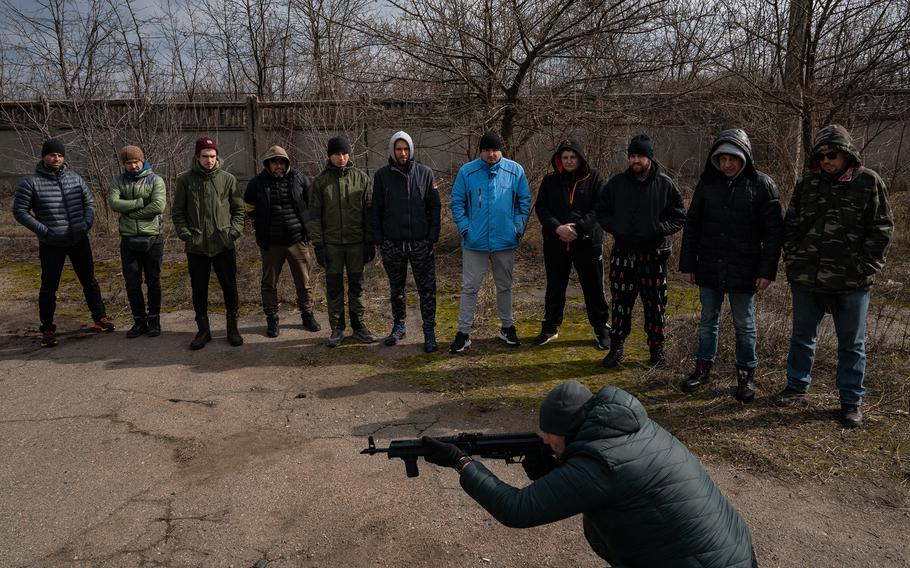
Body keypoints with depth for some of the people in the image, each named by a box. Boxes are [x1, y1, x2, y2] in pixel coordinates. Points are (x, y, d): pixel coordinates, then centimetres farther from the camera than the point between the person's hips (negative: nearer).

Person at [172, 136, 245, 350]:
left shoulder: (228, 179, 2)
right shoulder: (186, 179, 2)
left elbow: (238, 209, 7)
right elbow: (177, 212, 5)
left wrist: (235, 230, -6)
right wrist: (185, 233, -7)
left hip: (224, 245, 0)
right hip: (196, 246, 1)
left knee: (230, 288, 5)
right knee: (199, 291, 9)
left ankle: (232, 328, 20)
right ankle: (203, 330, 23)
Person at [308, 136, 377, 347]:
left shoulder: (361, 177, 2)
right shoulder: (320, 181, 1)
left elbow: (369, 211, 2)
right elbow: (314, 215, 1)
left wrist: (370, 242, -2)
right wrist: (318, 245, -4)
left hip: (356, 242, 0)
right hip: (332, 243, 0)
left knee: (357, 286, 8)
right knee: (334, 287, 6)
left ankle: (358, 325, 19)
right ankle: (337, 328, 15)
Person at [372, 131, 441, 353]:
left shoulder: (425, 173, 2)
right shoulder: (382, 175, 2)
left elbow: (434, 207, 2)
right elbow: (376, 210, 4)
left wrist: (433, 236, -5)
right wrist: (378, 239, -2)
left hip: (421, 243, -1)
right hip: (392, 244, 1)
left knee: (427, 289, 0)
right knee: (396, 289, 13)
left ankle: (429, 331, 8)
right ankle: (398, 326, 28)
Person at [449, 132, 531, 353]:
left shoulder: (515, 170, -1)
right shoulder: (467, 171, -3)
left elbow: (525, 201, 5)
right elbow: (457, 202, 1)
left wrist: (519, 227, -4)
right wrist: (464, 227, -8)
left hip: (505, 241, 1)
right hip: (475, 241, -1)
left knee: (505, 286, 16)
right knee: (469, 287, 3)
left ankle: (508, 327, 32)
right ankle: (463, 333, 13)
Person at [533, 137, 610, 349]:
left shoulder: (594, 178, -1)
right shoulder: (549, 180, 5)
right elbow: (541, 208, -1)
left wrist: (578, 228, -19)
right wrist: (557, 228, -18)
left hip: (588, 242, -2)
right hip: (555, 244, 2)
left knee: (594, 288, 5)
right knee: (554, 287, 13)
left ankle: (601, 328, 21)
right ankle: (551, 327, 27)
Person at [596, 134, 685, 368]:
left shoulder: (665, 184, -1)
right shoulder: (617, 183, 4)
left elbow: (679, 218, 2)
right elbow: (602, 211, 12)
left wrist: (658, 229, -15)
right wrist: (615, 227, -6)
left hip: (653, 254, -1)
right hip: (623, 253, 2)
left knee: (655, 304, 7)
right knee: (620, 303, 8)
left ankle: (657, 348, 22)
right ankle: (616, 347, 19)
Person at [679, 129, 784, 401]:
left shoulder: (761, 185, -6)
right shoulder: (707, 183, 2)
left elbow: (773, 232, -6)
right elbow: (692, 226, 6)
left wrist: (767, 270, -11)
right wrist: (687, 265, 3)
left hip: (744, 271, -3)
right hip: (709, 267, 3)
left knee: (744, 325, 9)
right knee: (707, 321, 15)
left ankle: (746, 375, 23)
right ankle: (703, 368, 29)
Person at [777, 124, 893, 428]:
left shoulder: (869, 182, -3)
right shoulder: (807, 183, 4)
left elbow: (881, 230, -3)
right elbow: (790, 225, 9)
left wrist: (864, 268, -9)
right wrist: (793, 260, 1)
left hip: (851, 283, -2)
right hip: (806, 278, 3)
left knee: (852, 344, 9)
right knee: (802, 336, 16)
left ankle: (851, 401, 21)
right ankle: (797, 385, 33)